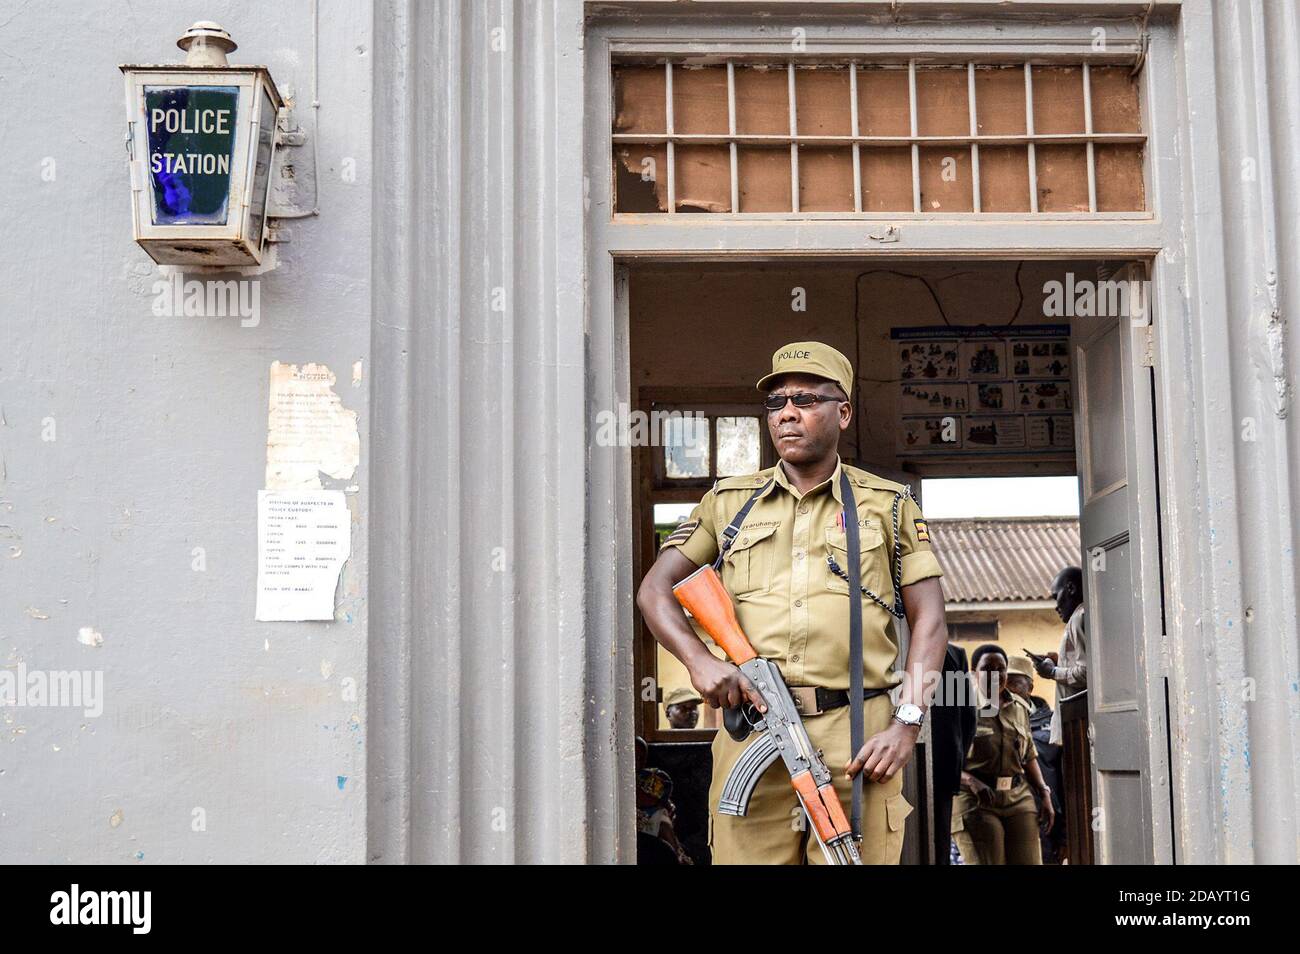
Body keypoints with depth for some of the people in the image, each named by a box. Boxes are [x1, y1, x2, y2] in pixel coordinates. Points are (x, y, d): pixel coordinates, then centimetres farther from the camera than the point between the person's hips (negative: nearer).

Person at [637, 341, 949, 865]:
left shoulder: (888, 504, 13)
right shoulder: (729, 501, 17)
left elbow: (929, 621, 8)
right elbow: (654, 590, 12)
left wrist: (907, 723, -6)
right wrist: (699, 660, -8)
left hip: (858, 739, -1)